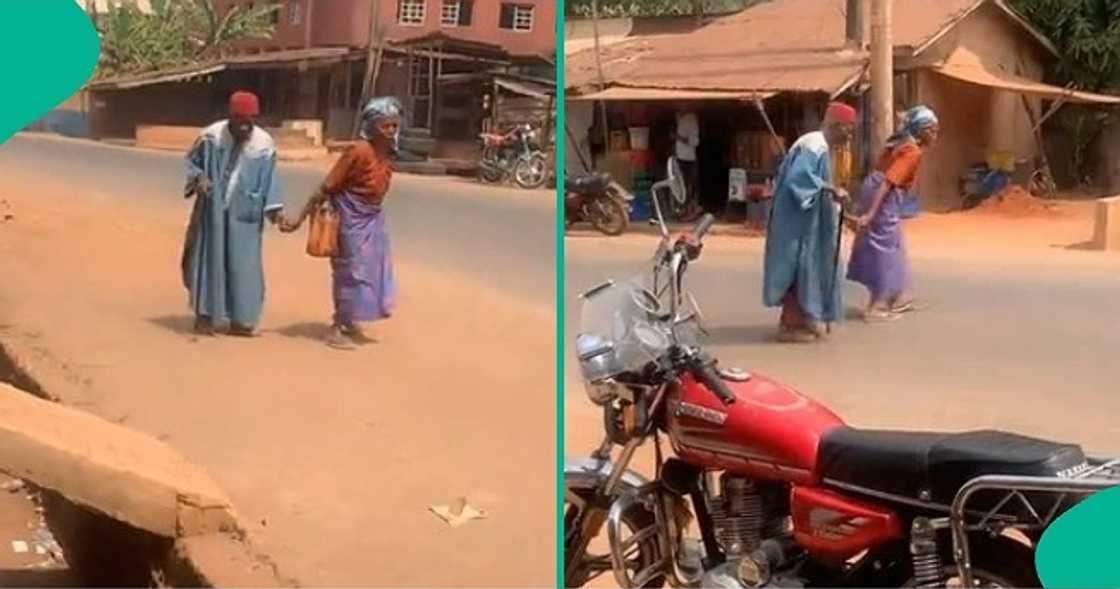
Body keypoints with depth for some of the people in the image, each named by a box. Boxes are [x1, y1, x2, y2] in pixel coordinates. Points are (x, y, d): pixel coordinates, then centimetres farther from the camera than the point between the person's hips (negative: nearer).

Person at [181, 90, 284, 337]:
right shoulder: (211, 136, -9)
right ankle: (204, 314, 16)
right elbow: (192, 161, 3)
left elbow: (269, 180, 0)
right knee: (209, 258, 6)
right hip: (213, 210, 0)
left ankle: (238, 319, 12)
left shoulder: (264, 144, -8)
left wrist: (274, 208, -6)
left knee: (242, 265, 3)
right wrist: (198, 178, -16)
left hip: (244, 215, 1)